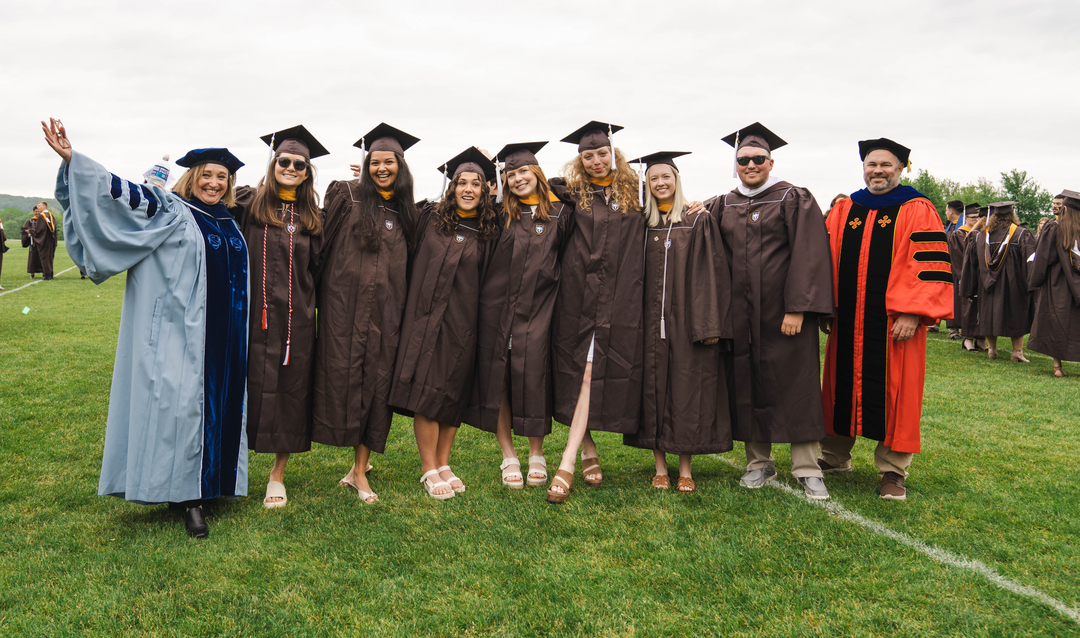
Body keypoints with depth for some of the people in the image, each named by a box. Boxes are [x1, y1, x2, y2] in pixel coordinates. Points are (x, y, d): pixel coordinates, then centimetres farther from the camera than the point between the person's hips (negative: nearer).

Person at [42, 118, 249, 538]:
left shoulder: (230, 222, 15)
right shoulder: (168, 211, -1)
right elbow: (120, 191, -13)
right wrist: (71, 160, -23)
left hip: (222, 338, 6)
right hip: (179, 333, -6)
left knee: (214, 405, 9)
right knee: (179, 404, -7)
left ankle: (205, 481, 21)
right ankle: (187, 496, 0)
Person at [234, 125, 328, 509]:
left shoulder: (312, 216, 11)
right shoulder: (248, 203, 4)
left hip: (296, 318, 2)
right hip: (255, 315, -2)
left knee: (290, 391, 6)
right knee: (252, 387, 2)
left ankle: (278, 475, 19)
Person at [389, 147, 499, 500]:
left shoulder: (489, 231, 4)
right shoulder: (430, 218, 3)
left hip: (465, 322, 1)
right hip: (427, 316, -1)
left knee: (454, 395, 7)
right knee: (428, 392, -5)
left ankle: (443, 464, 19)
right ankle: (429, 470, 4)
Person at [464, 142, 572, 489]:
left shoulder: (560, 213, 5)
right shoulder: (501, 213, 8)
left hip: (537, 309, -1)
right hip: (496, 308, 2)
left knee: (533, 378, -3)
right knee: (497, 380, 2)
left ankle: (537, 455, 14)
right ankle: (509, 457, 14)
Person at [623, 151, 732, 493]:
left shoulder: (698, 221, 2)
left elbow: (709, 274, -4)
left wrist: (708, 324, -11)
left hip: (686, 319, -3)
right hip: (650, 320, 3)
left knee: (687, 387, 1)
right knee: (653, 386, 4)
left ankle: (685, 469, 10)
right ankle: (660, 466, 13)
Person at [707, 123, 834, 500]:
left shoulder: (794, 199, -1)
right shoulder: (724, 207, 12)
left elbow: (808, 256, -9)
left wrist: (798, 308, -16)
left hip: (783, 311, -4)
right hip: (740, 313, 4)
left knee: (794, 384, -1)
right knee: (749, 385, 7)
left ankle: (807, 469, 6)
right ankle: (759, 462, 19)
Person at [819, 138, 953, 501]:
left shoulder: (918, 211, 0)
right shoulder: (842, 212, 11)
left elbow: (929, 266, -7)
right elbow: (826, 262, 13)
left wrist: (912, 313, -15)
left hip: (894, 322, -4)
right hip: (848, 323, 4)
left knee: (894, 392, 2)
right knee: (843, 386, 11)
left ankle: (893, 471, 13)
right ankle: (835, 457, 26)